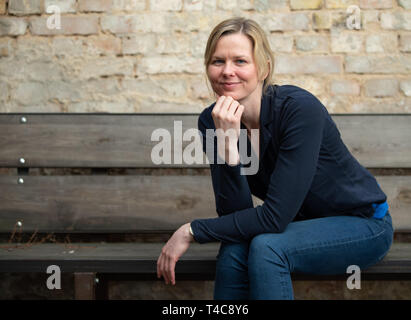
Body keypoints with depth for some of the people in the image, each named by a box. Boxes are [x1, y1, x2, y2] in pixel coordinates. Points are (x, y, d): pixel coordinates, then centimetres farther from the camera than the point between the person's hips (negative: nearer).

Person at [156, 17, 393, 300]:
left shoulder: (300, 108, -29)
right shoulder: (212, 121, -11)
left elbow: (275, 216, -30)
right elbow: (235, 213, -17)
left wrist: (191, 231, -23)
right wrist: (227, 143, -32)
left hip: (363, 224, -4)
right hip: (303, 225, 5)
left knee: (266, 246, -30)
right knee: (234, 249, -25)